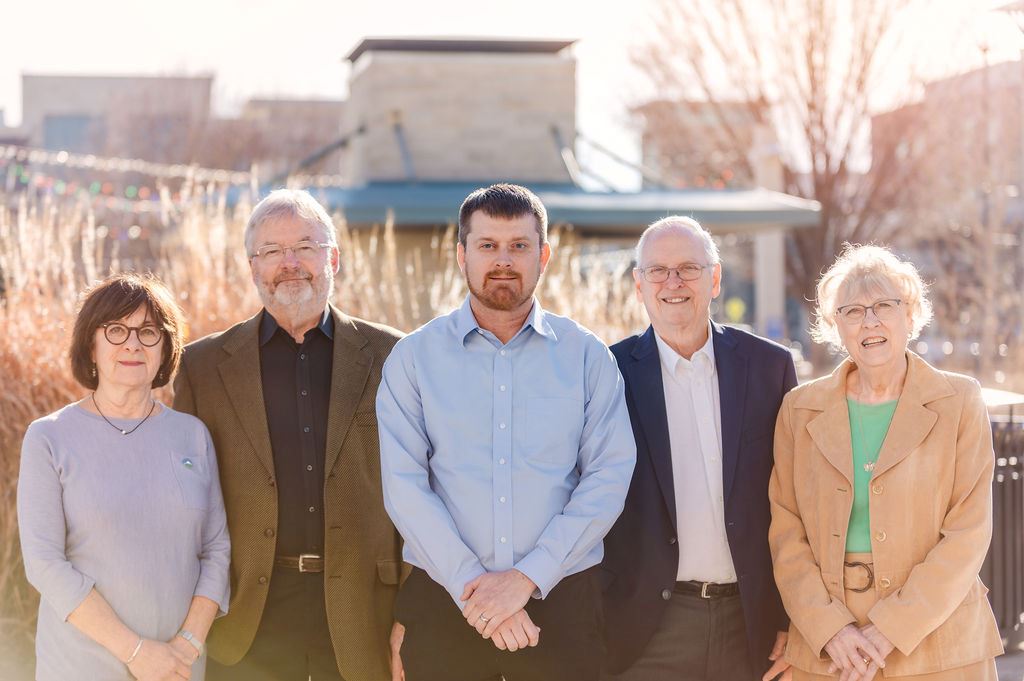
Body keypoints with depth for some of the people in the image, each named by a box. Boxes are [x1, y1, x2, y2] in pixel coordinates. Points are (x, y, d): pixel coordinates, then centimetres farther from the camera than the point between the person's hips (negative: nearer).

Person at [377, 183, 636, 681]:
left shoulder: (587, 356, 4)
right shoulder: (415, 357, 3)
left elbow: (609, 477, -4)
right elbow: (403, 485, -4)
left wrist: (526, 577, -13)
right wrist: (472, 585, -14)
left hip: (560, 601, 0)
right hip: (443, 602, 0)